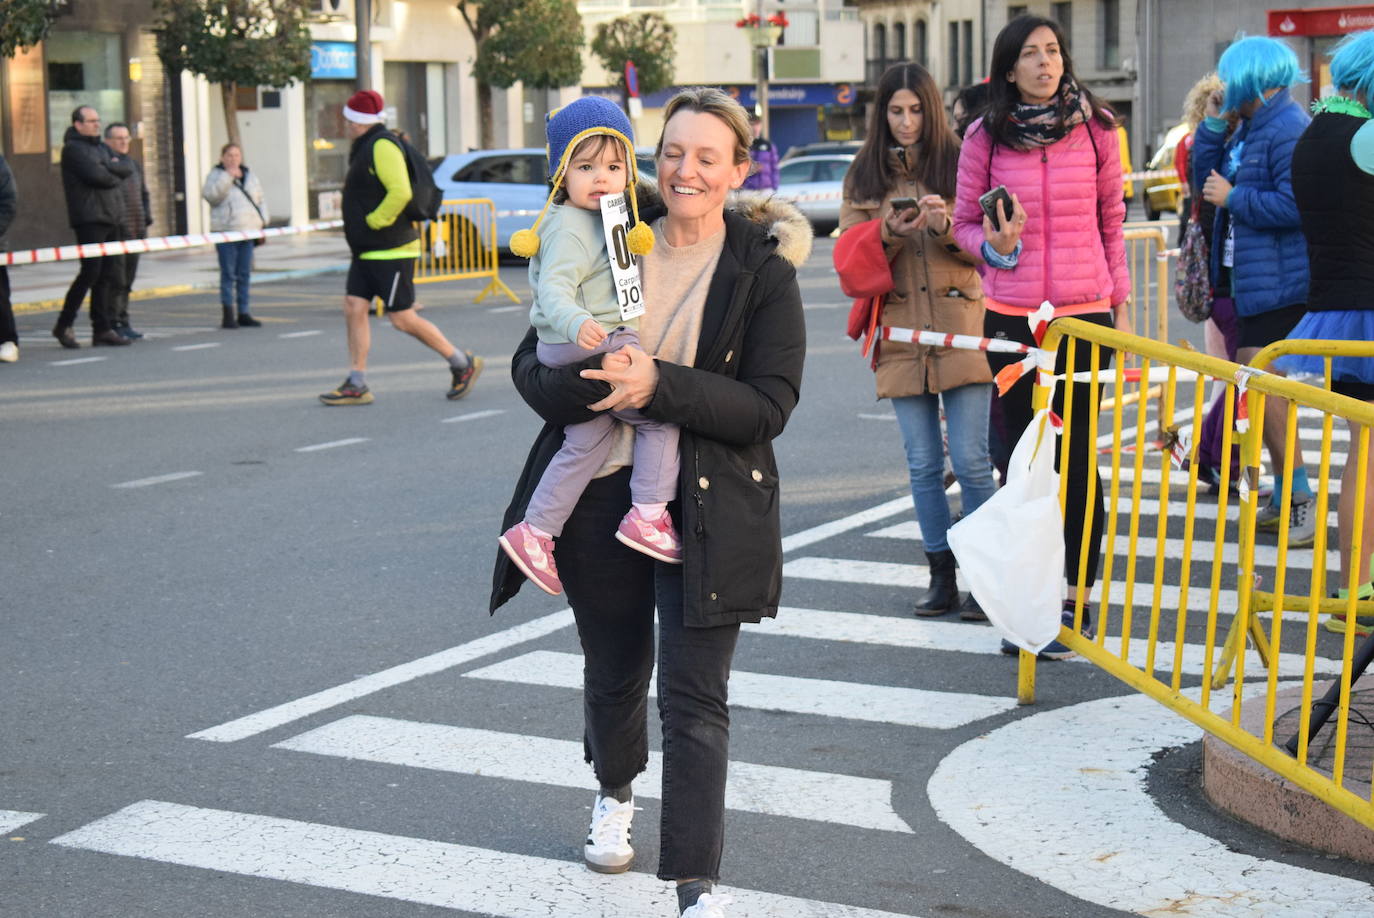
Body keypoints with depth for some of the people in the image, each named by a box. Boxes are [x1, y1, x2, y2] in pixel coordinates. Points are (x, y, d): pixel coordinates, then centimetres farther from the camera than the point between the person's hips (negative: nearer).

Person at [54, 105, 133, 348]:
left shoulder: (101, 147, 20)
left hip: (110, 218, 8)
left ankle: (103, 328, 10)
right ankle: (63, 325, -2)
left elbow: (127, 166, 8)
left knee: (109, 274, 6)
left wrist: (109, 166, -9)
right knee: (91, 272, -11)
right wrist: (116, 176, -1)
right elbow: (96, 175, -18)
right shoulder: (73, 148, -6)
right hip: (89, 219, -8)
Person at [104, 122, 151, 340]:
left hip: (135, 232, 8)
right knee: (116, 280, -8)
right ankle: (116, 323, -6)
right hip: (114, 232, -8)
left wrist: (146, 219, 12)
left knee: (127, 280, 11)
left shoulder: (134, 164, 18)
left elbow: (144, 194, 25)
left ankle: (123, 323, 17)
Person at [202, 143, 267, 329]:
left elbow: (261, 200, 23)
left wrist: (262, 220, 8)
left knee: (244, 274, 7)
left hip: (248, 230, 5)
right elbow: (211, 195, -15)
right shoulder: (216, 175, 2)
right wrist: (228, 176, -18)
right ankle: (227, 315, -6)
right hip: (225, 230, -5)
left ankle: (243, 313, 12)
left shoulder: (250, 175, 17)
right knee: (228, 273, -8)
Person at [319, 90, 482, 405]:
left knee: (402, 318, -7)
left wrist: (372, 222, -20)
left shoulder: (382, 147, -16)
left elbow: (401, 192, -28)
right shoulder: (367, 148, 17)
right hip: (368, 252, 10)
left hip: (390, 251, -10)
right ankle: (356, 385, 4)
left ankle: (462, 364, 6)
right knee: (353, 309, 3)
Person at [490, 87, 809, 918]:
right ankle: (616, 794, 50)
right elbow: (531, 365, 1)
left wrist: (659, 385, -24)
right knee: (614, 674, 20)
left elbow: (769, 407, -14)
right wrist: (585, 386, -22)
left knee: (695, 698, -6)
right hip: (602, 497, 3)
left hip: (708, 510, -3)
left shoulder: (764, 272, -6)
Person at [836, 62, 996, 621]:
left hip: (961, 328, -2)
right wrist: (888, 235, -14)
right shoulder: (863, 176, 10)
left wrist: (947, 228, -17)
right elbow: (850, 259, 5)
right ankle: (942, 577, 15)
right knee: (923, 464, 6)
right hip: (902, 333, 3)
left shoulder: (958, 164, 3)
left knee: (971, 461, -6)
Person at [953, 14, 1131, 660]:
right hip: (1011, 314, 1)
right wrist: (993, 245, -15)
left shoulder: (1094, 129, 2)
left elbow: (1112, 224, 8)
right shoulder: (985, 136, 0)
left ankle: (1076, 601, 10)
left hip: (1083, 313, -1)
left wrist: (1122, 306, 6)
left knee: (1076, 457, 2)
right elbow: (964, 224, 7)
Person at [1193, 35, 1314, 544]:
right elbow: (1205, 183, 15)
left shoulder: (1288, 129, -17)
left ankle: (1299, 501, -3)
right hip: (1249, 278, 10)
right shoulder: (1247, 128, 13)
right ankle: (1284, 497, 25)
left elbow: (1295, 205, -25)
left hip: (1277, 282, -10)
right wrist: (1212, 123, 6)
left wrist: (1232, 197, -16)